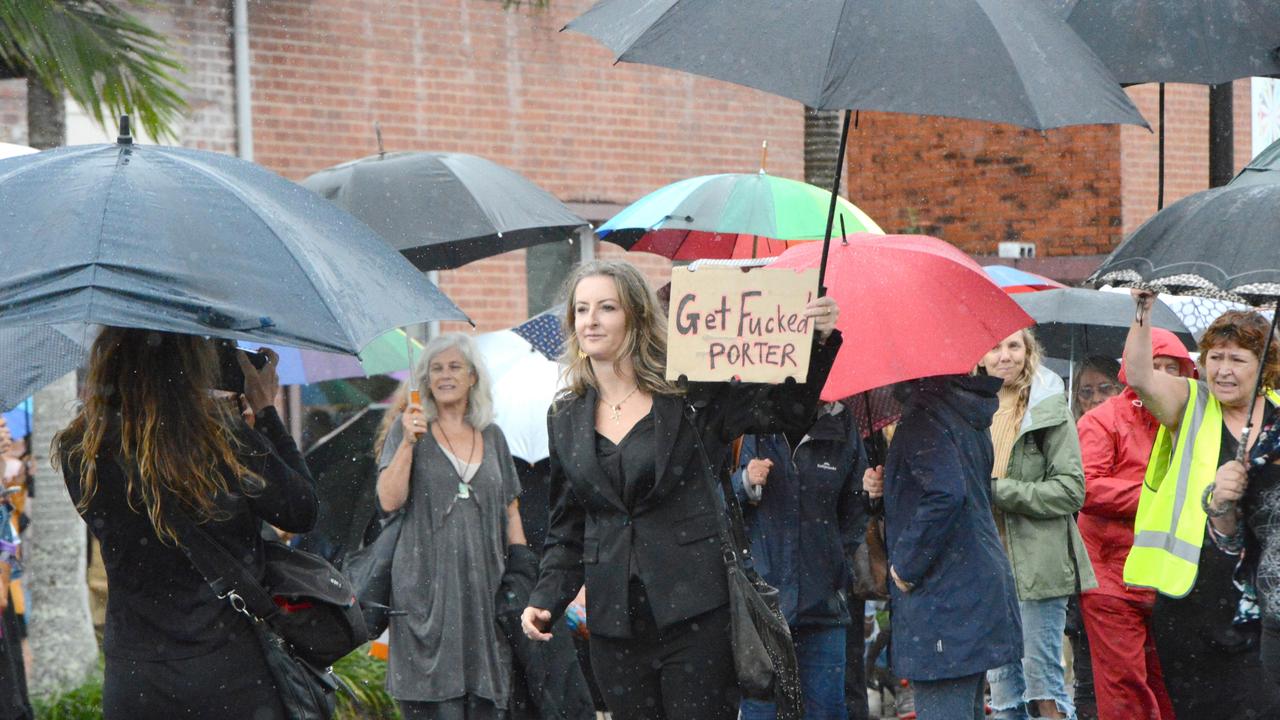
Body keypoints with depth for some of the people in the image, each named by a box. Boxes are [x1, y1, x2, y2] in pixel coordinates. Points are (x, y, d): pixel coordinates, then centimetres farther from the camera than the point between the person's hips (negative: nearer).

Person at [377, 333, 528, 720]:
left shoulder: (492, 437, 15)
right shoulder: (410, 428, 6)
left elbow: (511, 513, 18)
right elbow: (389, 500, -5)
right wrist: (408, 441, -13)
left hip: (484, 584, 3)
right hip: (428, 583, -3)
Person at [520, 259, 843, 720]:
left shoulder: (691, 395, 0)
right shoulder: (566, 419, 12)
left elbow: (788, 410, -2)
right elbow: (566, 527, 16)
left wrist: (817, 341, -17)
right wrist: (545, 600, 3)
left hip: (695, 612, -3)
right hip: (614, 623, 4)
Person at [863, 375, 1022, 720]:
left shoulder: (923, 416, -15)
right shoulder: (968, 415, 14)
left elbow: (946, 495, -27)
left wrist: (905, 566, -16)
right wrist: (889, 486, 9)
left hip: (943, 595, -10)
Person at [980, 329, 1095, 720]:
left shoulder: (1049, 409, -3)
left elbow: (1070, 490, -10)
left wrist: (996, 490, -15)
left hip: (1037, 566, -5)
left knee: (1043, 680, -4)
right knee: (1001, 686, 9)